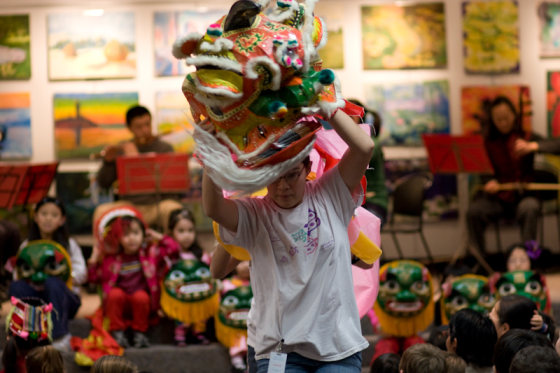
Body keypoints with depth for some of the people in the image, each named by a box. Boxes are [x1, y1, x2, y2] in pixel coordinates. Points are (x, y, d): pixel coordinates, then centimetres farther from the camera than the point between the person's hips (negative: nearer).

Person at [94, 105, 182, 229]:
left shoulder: (164, 148, 5)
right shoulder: (121, 150, 12)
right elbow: (103, 183, 12)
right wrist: (108, 161, -7)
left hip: (160, 202, -2)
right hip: (131, 204, 2)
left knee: (174, 211, -36)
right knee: (101, 211, -27)